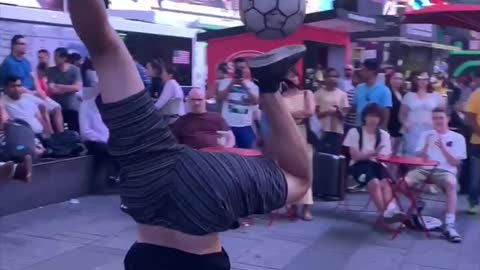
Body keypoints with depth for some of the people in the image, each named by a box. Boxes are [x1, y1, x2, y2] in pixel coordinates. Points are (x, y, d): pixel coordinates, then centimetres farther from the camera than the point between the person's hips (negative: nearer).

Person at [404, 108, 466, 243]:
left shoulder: (458, 137, 9)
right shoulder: (426, 134, 16)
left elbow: (456, 163, 1)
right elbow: (419, 158, 9)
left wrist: (443, 148, -12)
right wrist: (426, 145, -10)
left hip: (445, 170, -2)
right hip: (425, 169, 2)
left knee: (451, 183, -39)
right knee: (404, 182, -27)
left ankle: (449, 226, -38)